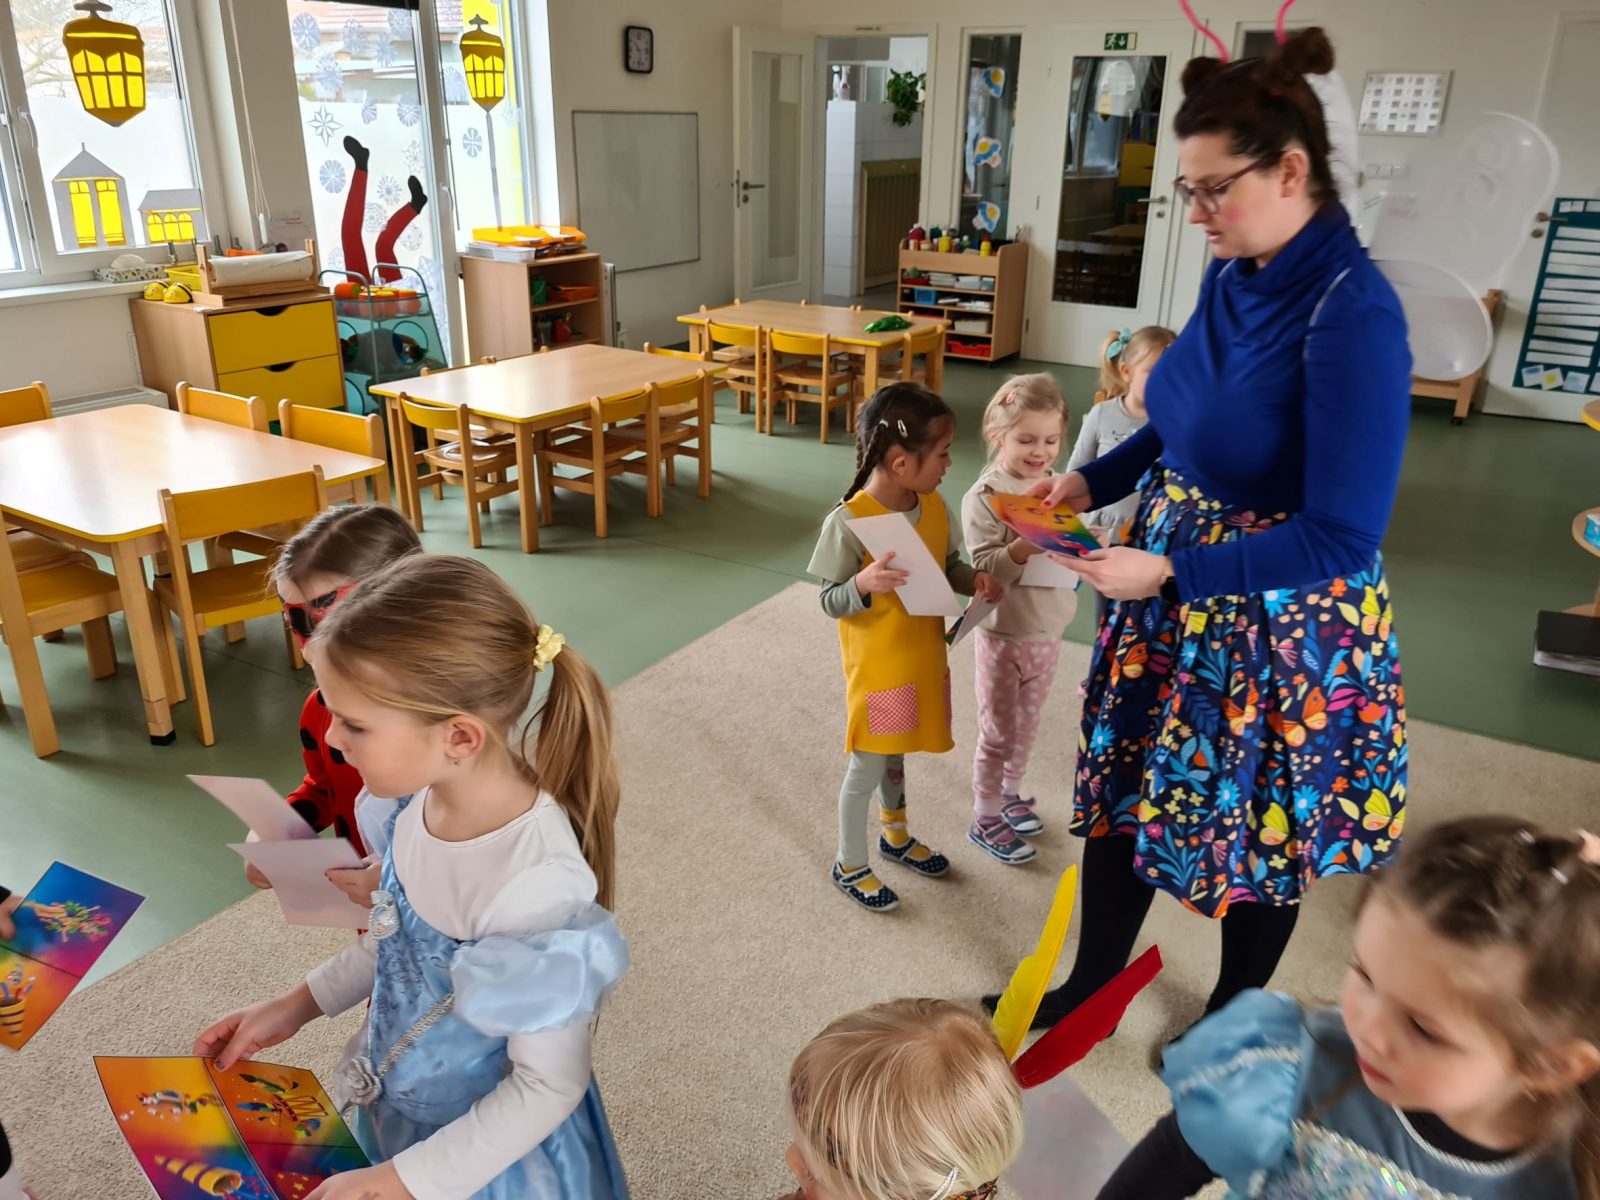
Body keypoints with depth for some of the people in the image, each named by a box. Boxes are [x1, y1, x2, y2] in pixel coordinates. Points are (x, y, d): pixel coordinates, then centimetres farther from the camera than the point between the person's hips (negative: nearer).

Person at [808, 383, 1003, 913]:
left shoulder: (936, 506, -4)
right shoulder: (850, 521, -23)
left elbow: (949, 566, 10)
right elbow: (830, 602, -17)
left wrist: (975, 580, -11)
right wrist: (864, 583, -36)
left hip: (924, 658, 6)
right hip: (877, 667, -6)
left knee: (895, 754, 26)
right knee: (867, 767, 10)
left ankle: (897, 835, 49)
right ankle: (850, 865, 31)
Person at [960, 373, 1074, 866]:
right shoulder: (983, 497, -17)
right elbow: (984, 571, -23)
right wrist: (1024, 547, -38)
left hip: (1048, 630, 5)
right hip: (1003, 633, -5)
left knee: (1026, 725, 21)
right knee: (997, 732, 9)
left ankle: (1010, 793, 43)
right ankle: (985, 819, 25)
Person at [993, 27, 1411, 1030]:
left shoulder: (1353, 315, -25)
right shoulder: (1232, 279, -1)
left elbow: (1342, 537, -25)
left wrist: (1168, 575, -26)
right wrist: (1092, 482, 2)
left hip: (1278, 631, -7)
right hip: (1175, 598, 8)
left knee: (1257, 831, 15)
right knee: (1123, 790, 18)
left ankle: (1234, 1020, 42)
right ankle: (1092, 986, 40)